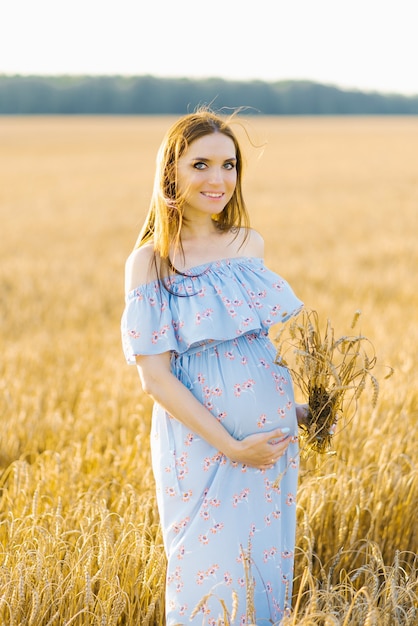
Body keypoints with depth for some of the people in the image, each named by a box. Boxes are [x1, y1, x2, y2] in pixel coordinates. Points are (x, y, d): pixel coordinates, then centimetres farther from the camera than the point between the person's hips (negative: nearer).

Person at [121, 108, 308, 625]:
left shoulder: (250, 243, 4)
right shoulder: (151, 260, -11)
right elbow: (154, 375, -14)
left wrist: (290, 408, 8)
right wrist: (231, 447, -17)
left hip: (271, 439, 5)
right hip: (202, 448, -5)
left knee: (266, 571, 14)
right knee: (213, 583, 6)